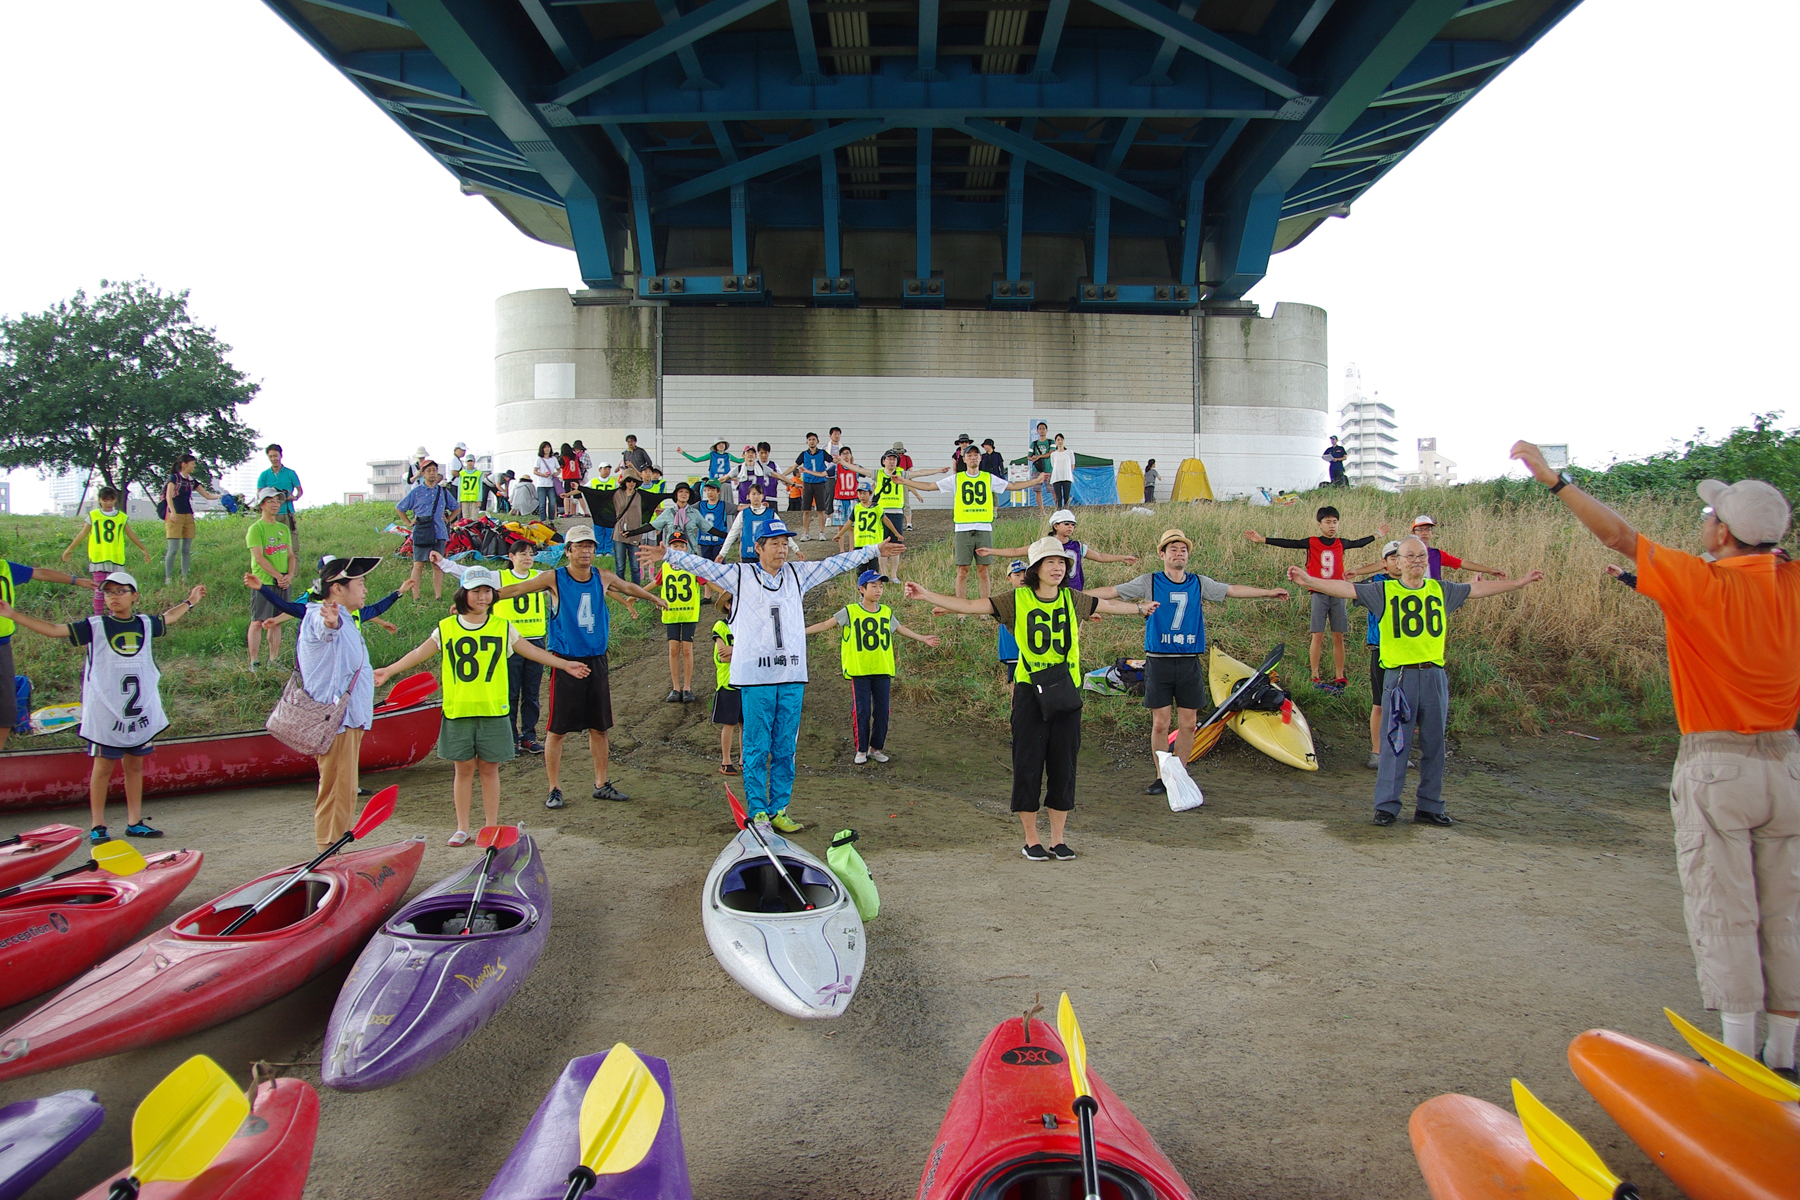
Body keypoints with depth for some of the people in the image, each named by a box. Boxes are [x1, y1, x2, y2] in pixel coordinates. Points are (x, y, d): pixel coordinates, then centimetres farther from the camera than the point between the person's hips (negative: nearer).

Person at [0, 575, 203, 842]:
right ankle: (98, 826, 9)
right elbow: (53, 630, -7)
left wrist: (190, 602, 41)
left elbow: (168, 619, 30)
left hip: (141, 708, 4)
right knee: (103, 766, 1)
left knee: (135, 765, 9)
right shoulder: (94, 626, -3)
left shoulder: (145, 624, 8)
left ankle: (134, 822, 17)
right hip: (105, 710, -4)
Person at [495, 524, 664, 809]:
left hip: (596, 660, 4)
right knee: (557, 730, 0)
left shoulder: (603, 577, 6)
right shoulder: (554, 578, -6)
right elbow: (515, 589, -3)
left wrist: (654, 598, 42)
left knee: (599, 727, 10)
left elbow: (628, 587, 25)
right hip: (565, 662, -4)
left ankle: (601, 784, 22)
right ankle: (554, 789, 10)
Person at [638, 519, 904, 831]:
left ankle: (779, 811, 16)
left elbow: (837, 563, 18)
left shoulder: (797, 574, 13)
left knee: (785, 749, 7)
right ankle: (757, 812, 8)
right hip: (755, 677, -3)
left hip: (792, 676, 3)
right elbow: (701, 565, 0)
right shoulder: (740, 574, 4)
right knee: (756, 748, 0)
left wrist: (875, 550, 20)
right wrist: (667, 555, -12)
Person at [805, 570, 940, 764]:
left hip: (883, 670, 3)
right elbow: (826, 624, -3)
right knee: (862, 712, -1)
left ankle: (876, 748, 19)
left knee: (882, 711, 5)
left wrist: (923, 638, 31)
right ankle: (861, 750, 13)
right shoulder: (850, 612, -3)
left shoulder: (886, 612, 8)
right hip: (859, 671, -3)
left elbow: (901, 629, 25)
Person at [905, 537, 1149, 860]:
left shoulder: (1073, 599, 7)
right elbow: (970, 605, -7)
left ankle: (1057, 838, 19)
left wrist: (1141, 608, 38)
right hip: (1029, 691, -3)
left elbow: (1110, 605, 25)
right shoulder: (1017, 600, -3)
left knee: (1064, 765, 7)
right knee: (1028, 764, 1)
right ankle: (1031, 839, 15)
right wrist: (926, 595, -14)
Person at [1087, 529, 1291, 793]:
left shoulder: (1199, 584, 9)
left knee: (1188, 723, 4)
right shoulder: (1149, 582, 0)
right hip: (1159, 662, -3)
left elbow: (1233, 590, 21)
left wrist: (1269, 592, 28)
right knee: (1160, 723, 0)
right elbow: (1112, 592, -2)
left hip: (1190, 662, 3)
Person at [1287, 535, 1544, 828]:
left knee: (1434, 745, 9)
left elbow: (1478, 588, 22)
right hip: (1400, 676, -4)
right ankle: (1386, 806, 4)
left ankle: (1429, 807, 18)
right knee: (1395, 744, -3)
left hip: (1435, 675, 4)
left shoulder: (1441, 591, 13)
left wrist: (1520, 582, 27)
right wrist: (1310, 581, -19)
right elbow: (1347, 589, -7)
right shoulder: (1384, 591, 2)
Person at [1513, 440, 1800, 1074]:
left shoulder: (1703, 584, -13)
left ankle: (1740, 1057, 4)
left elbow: (1618, 534, -11)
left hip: (1716, 766, -5)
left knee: (1724, 913, 1)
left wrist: (1554, 478, -7)